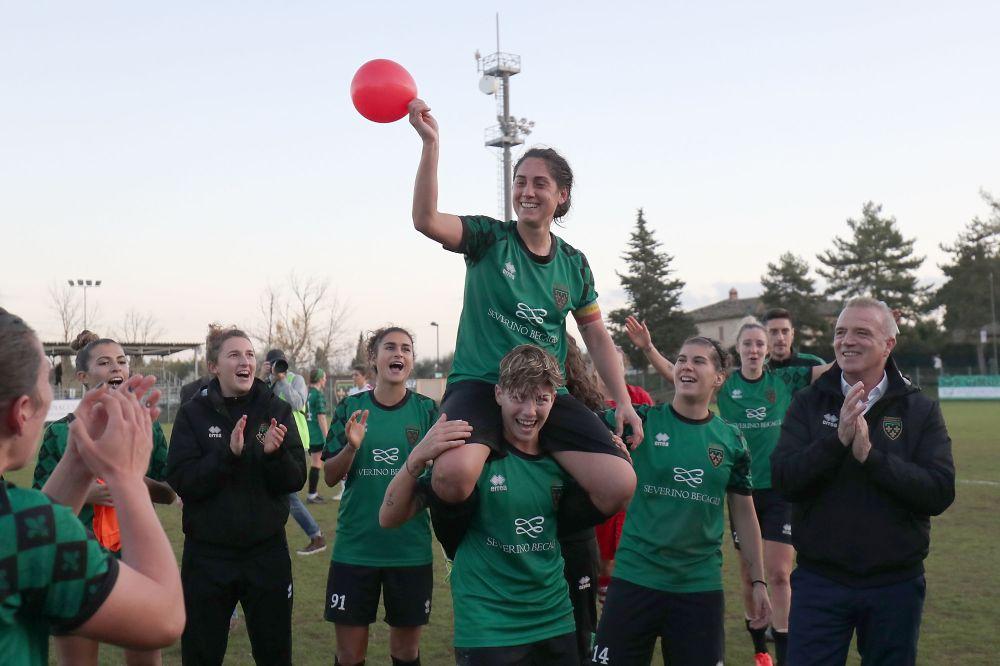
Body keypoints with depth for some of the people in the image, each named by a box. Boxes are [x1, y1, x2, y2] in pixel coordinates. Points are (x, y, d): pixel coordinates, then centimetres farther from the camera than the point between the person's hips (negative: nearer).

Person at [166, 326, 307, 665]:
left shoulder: (277, 410, 1)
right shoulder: (193, 413, -2)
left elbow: (296, 480, -4)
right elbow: (180, 481, -12)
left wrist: (275, 453, -23)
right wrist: (228, 453, -25)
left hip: (267, 552, 1)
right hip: (207, 555, -1)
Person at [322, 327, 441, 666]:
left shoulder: (426, 409, 0)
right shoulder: (351, 407, 1)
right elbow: (330, 476, 0)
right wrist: (351, 446, -19)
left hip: (411, 549, 0)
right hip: (354, 548, 0)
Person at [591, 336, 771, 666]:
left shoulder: (732, 441, 4)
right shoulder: (641, 420, -3)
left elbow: (744, 513, 11)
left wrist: (758, 580, 10)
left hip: (701, 586, 2)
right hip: (634, 579, -2)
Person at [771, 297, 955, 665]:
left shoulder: (920, 410, -2)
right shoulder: (808, 404, 0)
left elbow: (940, 493, -13)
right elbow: (783, 480, -12)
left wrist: (870, 455, -22)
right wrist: (838, 439, -24)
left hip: (895, 584, 0)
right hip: (818, 581, 0)